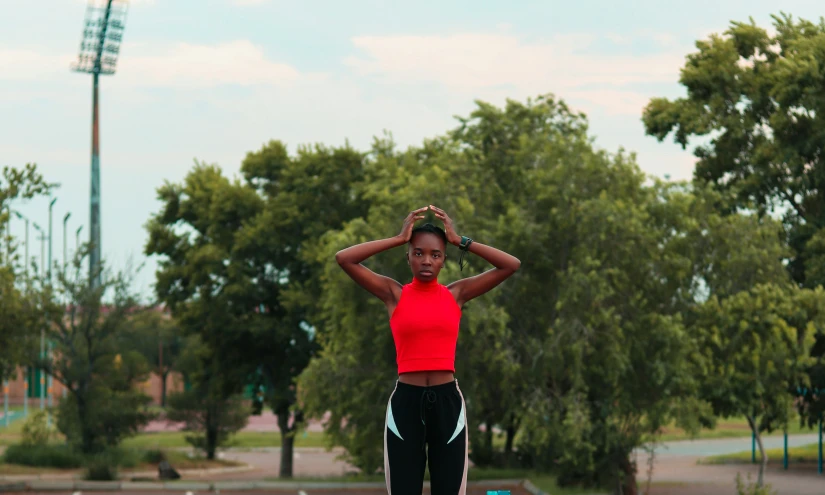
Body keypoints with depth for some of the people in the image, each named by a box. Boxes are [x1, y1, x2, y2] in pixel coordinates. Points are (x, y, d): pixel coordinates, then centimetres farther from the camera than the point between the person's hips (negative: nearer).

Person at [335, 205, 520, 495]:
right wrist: (399, 239, -2)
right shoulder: (394, 293, 4)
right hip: (405, 402, -1)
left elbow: (511, 265, 2)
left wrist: (461, 241, 2)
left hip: (447, 401, 1)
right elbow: (343, 258, -6)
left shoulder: (457, 293, 7)